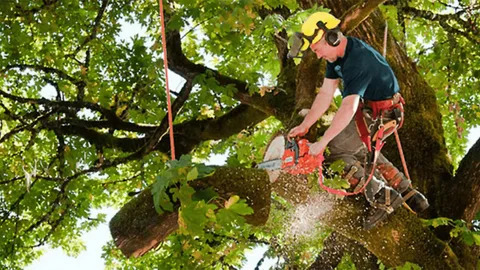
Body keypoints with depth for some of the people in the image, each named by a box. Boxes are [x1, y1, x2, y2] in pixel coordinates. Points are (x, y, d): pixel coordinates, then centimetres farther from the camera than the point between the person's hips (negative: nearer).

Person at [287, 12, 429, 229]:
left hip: (382, 115, -10)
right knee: (366, 151, 26)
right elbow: (325, 95, 2)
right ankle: (408, 194, 27)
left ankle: (382, 197, -9)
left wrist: (322, 143, -38)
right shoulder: (337, 55, -1)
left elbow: (349, 108, -39)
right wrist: (304, 126, -2)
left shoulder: (358, 60, -31)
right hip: (368, 109, 10)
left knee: (335, 150, -11)